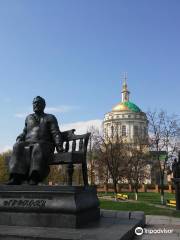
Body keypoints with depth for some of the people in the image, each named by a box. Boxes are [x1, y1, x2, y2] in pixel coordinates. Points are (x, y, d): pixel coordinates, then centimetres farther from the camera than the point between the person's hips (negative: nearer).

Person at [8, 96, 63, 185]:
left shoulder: (50, 118, 17)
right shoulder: (29, 118, 29)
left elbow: (56, 133, 5)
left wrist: (59, 146, -12)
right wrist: (19, 140, 7)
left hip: (44, 145, -3)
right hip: (28, 144, 3)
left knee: (38, 148, -39)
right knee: (18, 147, -30)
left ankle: (34, 180, -54)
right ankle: (15, 179, -45)